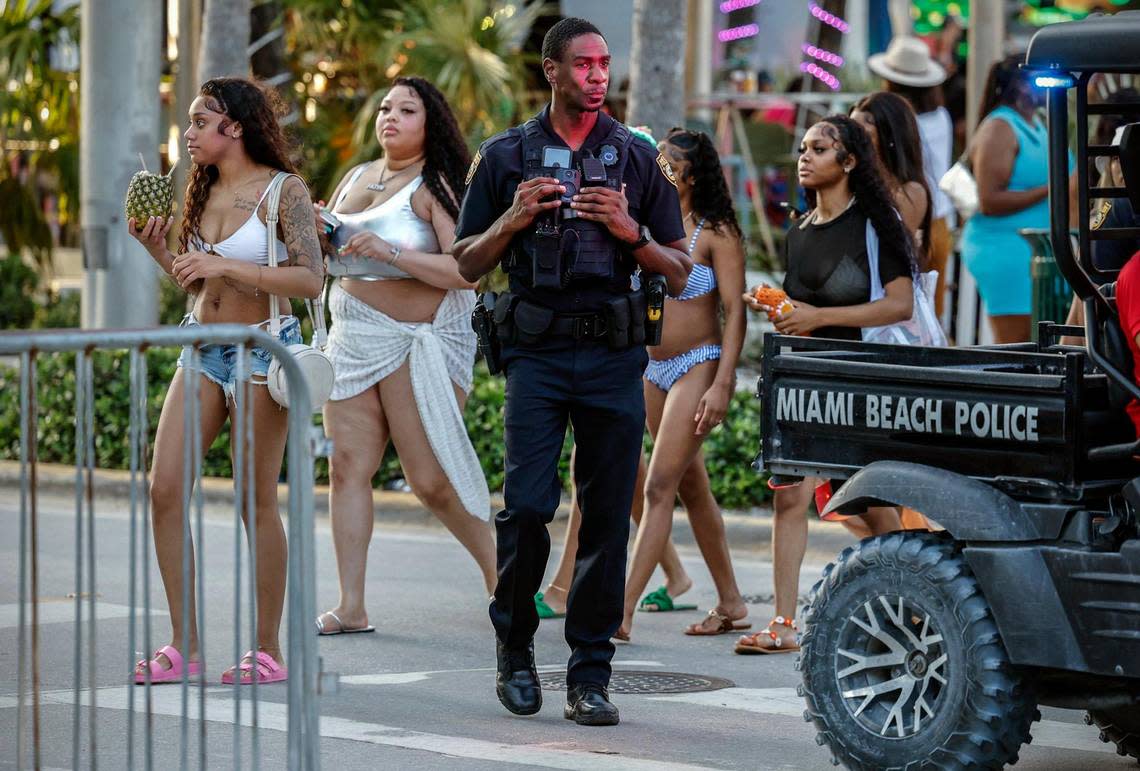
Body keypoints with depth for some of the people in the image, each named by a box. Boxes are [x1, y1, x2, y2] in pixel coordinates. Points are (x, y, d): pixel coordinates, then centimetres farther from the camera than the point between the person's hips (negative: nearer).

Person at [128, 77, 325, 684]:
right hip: (202, 349, 7)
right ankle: (183, 646, 3)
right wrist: (157, 248, 3)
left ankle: (268, 650, 6)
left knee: (257, 500, -3)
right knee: (164, 490, -3)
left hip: (261, 350, -7)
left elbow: (310, 280, -16)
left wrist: (225, 265, -21)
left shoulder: (284, 191, -7)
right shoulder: (203, 193, 12)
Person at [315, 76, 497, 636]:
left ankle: (496, 567, 16)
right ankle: (351, 607, 0)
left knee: (431, 480, -8)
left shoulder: (437, 186, -7)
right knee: (348, 466, -1)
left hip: (420, 339, -7)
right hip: (352, 338, 7)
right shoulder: (356, 178, 15)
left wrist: (389, 252, -26)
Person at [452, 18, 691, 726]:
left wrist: (629, 233, -8)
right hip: (537, 351, -1)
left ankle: (590, 675, 5)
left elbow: (680, 274, 10)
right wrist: (513, 221, -7)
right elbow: (468, 265, 10)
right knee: (528, 506, -11)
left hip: (615, 355, 1)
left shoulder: (639, 158, 11)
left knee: (608, 517, -1)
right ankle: (515, 646, 11)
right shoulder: (507, 157, 9)